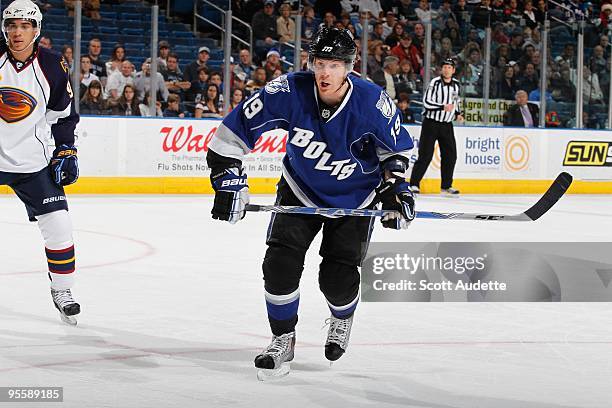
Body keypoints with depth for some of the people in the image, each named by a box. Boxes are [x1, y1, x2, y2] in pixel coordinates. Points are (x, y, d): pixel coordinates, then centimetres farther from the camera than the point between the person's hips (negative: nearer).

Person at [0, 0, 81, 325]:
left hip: (32, 162, 1)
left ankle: (62, 290, 17)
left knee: (58, 226, -2)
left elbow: (64, 114, 7)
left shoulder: (53, 66, -5)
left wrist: (67, 151, 3)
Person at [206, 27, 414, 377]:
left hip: (354, 197, -1)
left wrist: (395, 186, -13)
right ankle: (283, 339, 9)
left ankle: (343, 320, 30)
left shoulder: (373, 102, -25)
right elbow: (238, 126, -18)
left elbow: (397, 147, -5)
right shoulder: (291, 91, -26)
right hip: (300, 190, 1)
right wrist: (228, 176, -21)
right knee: (280, 262, -13)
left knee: (338, 277, -8)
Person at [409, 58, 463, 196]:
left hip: (447, 125, 6)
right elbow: (426, 102, -17)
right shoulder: (435, 83, -12)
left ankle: (446, 186, 11)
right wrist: (443, 107, -24)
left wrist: (458, 113, 7)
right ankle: (414, 183, -2)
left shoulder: (456, 84, 8)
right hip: (431, 122, -6)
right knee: (425, 154, -8)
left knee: (450, 155, 2)